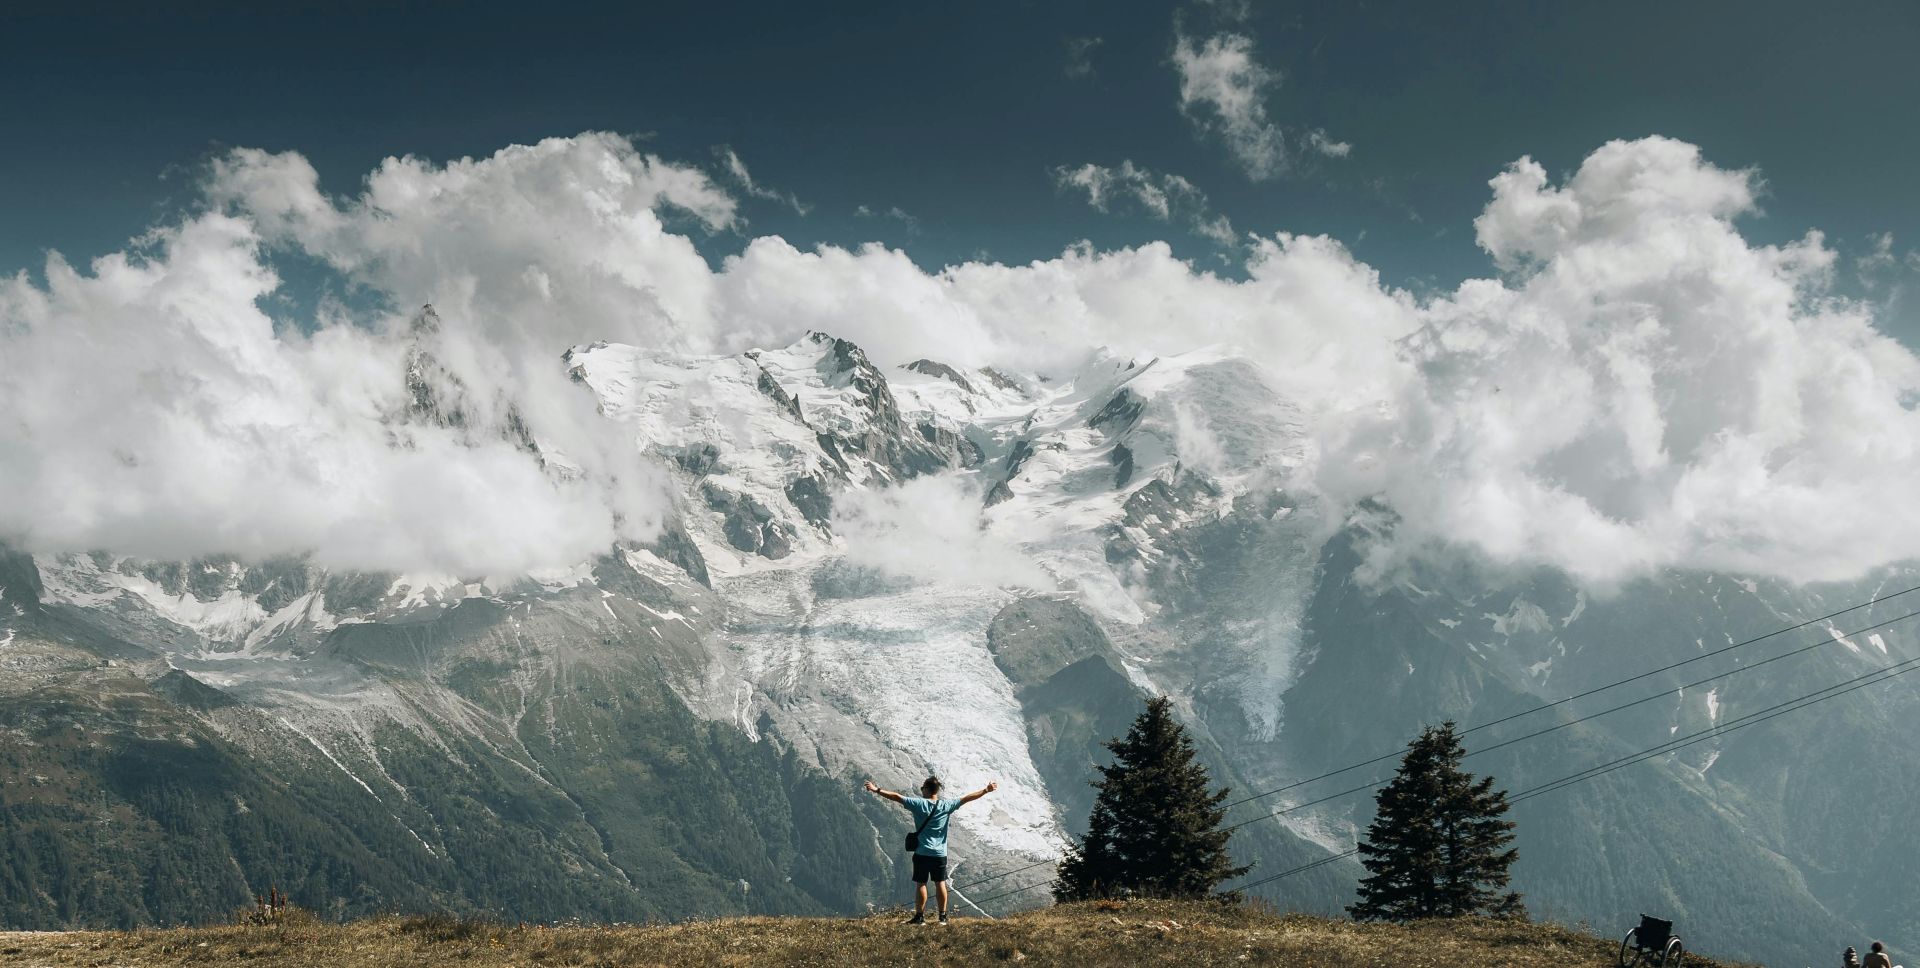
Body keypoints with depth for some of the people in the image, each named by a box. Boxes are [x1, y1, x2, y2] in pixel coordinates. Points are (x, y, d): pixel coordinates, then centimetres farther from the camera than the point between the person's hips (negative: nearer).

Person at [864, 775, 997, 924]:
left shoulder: (919, 804, -9)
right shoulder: (946, 806, -3)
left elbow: (897, 797, -11)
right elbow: (966, 799, 2)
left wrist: (877, 790, -7)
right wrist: (986, 790, 10)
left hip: (922, 853, -2)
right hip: (940, 854, 2)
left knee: (920, 884, 3)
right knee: (940, 884, 10)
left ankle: (920, 916, 4)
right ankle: (943, 916, 13)